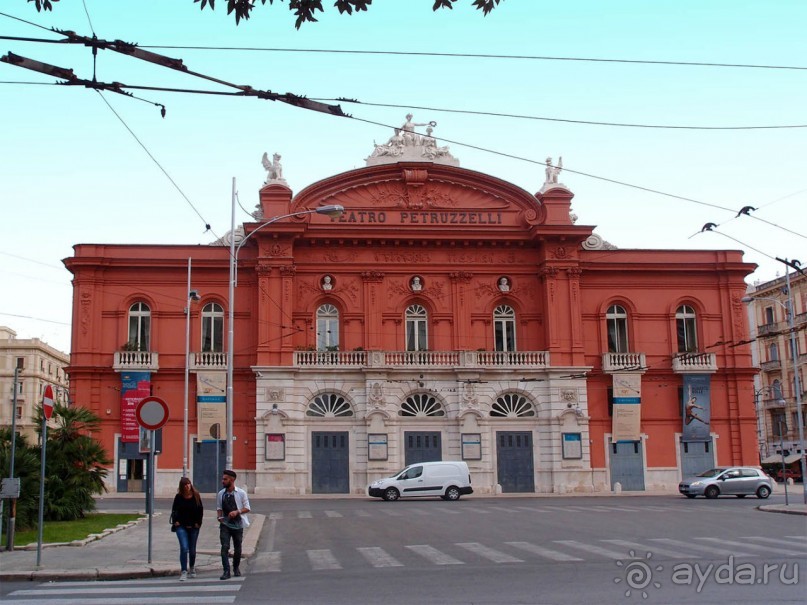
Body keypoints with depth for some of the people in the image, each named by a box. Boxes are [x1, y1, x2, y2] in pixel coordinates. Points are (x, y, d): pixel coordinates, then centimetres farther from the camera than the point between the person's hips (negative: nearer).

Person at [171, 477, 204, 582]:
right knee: (184, 548, -15)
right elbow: (174, 510, 6)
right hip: (181, 526, -1)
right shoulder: (178, 497, -3)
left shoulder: (196, 496, -1)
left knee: (192, 549, 12)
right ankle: (184, 572, -11)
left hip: (194, 527, 1)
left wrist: (198, 523, -2)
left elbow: (201, 510, 5)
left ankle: (192, 567, 36)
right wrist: (176, 521, -6)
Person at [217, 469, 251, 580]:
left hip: (237, 524, -1)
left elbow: (247, 508, -2)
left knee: (237, 548, 10)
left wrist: (237, 512, -18)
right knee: (224, 547, -13)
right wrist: (219, 517, -8)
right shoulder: (220, 494, 3)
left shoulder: (241, 493, -4)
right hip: (225, 524, 1)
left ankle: (236, 568, 31)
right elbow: (219, 508, 12)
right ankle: (226, 571, -12)